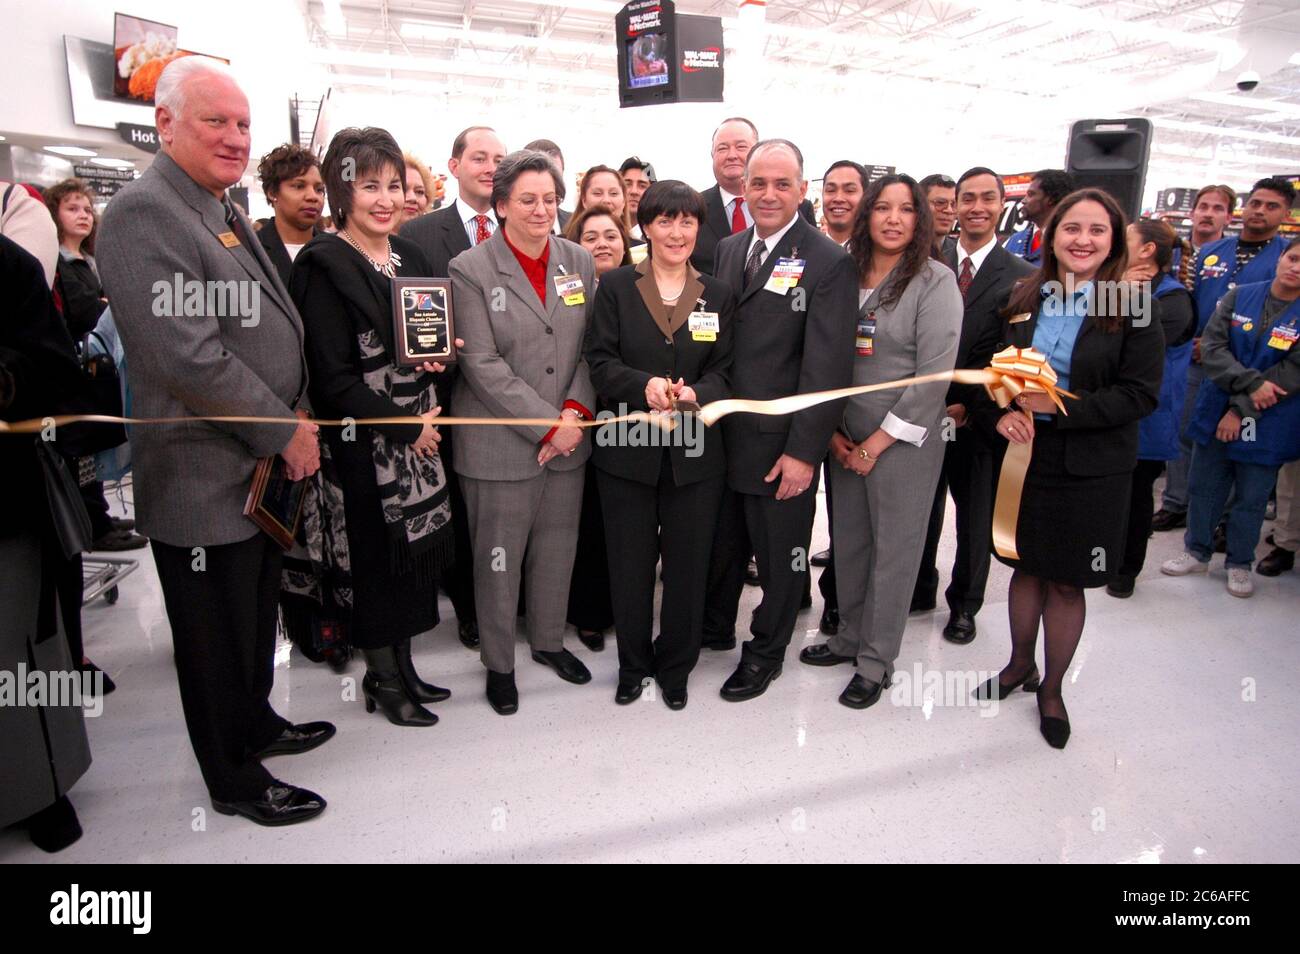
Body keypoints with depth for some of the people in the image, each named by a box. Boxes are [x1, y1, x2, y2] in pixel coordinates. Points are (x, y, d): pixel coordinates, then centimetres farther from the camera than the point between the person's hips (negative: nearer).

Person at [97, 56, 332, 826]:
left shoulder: (226, 211, 14)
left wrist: (297, 421, 8)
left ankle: (257, 724, 44)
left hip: (264, 471, 9)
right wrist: (286, 430, -18)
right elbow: (188, 357, -26)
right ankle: (235, 782, 27)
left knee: (259, 617, 23)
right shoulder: (145, 213, -17)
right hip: (207, 481, -9)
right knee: (219, 638, 8)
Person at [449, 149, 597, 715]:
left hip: (568, 439, 4)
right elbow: (482, 364, -12)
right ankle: (499, 663, 27)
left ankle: (549, 641, 38)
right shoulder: (470, 270, -6)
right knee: (498, 559, 7)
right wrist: (548, 424, -16)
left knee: (557, 551, 16)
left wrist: (578, 409, -9)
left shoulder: (579, 261, 7)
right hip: (501, 445, -4)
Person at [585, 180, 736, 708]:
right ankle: (633, 664, 30)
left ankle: (675, 667, 30)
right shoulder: (615, 286, 2)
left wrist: (694, 394, -18)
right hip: (627, 448, -1)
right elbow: (599, 361, -4)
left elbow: (724, 371, 4)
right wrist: (644, 385, -22)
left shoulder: (718, 295, 8)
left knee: (688, 563, 9)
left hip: (694, 451, 1)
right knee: (630, 562, 9)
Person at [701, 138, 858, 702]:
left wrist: (804, 451, -18)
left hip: (781, 447, -5)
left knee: (780, 557, 12)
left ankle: (765, 651, 34)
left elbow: (828, 368, -15)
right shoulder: (727, 250, 8)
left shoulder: (828, 263, -11)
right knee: (721, 544, 20)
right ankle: (714, 626, 44)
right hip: (721, 437, 5)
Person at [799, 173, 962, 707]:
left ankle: (876, 662, 19)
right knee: (848, 541, 13)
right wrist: (832, 430, -1)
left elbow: (934, 375, -13)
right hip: (844, 437, 5)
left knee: (893, 548, 5)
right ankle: (850, 637, 32)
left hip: (903, 439, -4)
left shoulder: (935, 281, -8)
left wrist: (877, 443, -13)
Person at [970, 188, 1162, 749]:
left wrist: (1059, 407, -22)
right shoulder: (1023, 301, 3)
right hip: (1024, 456, 3)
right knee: (1027, 566, 16)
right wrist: (997, 416, -12)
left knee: (1066, 580, 8)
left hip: (1091, 469, -3)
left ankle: (1052, 689, 28)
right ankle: (1020, 665, 38)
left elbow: (1140, 394, -12)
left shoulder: (1132, 308, -7)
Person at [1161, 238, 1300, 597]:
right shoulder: (1240, 295, -1)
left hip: (1267, 426, -2)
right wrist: (1251, 383, -19)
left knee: (1251, 498, 8)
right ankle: (1197, 552, 30)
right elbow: (1212, 346, -8)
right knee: (1203, 487, 12)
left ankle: (1239, 564, 26)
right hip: (1215, 411, 2)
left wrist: (1241, 411, -16)